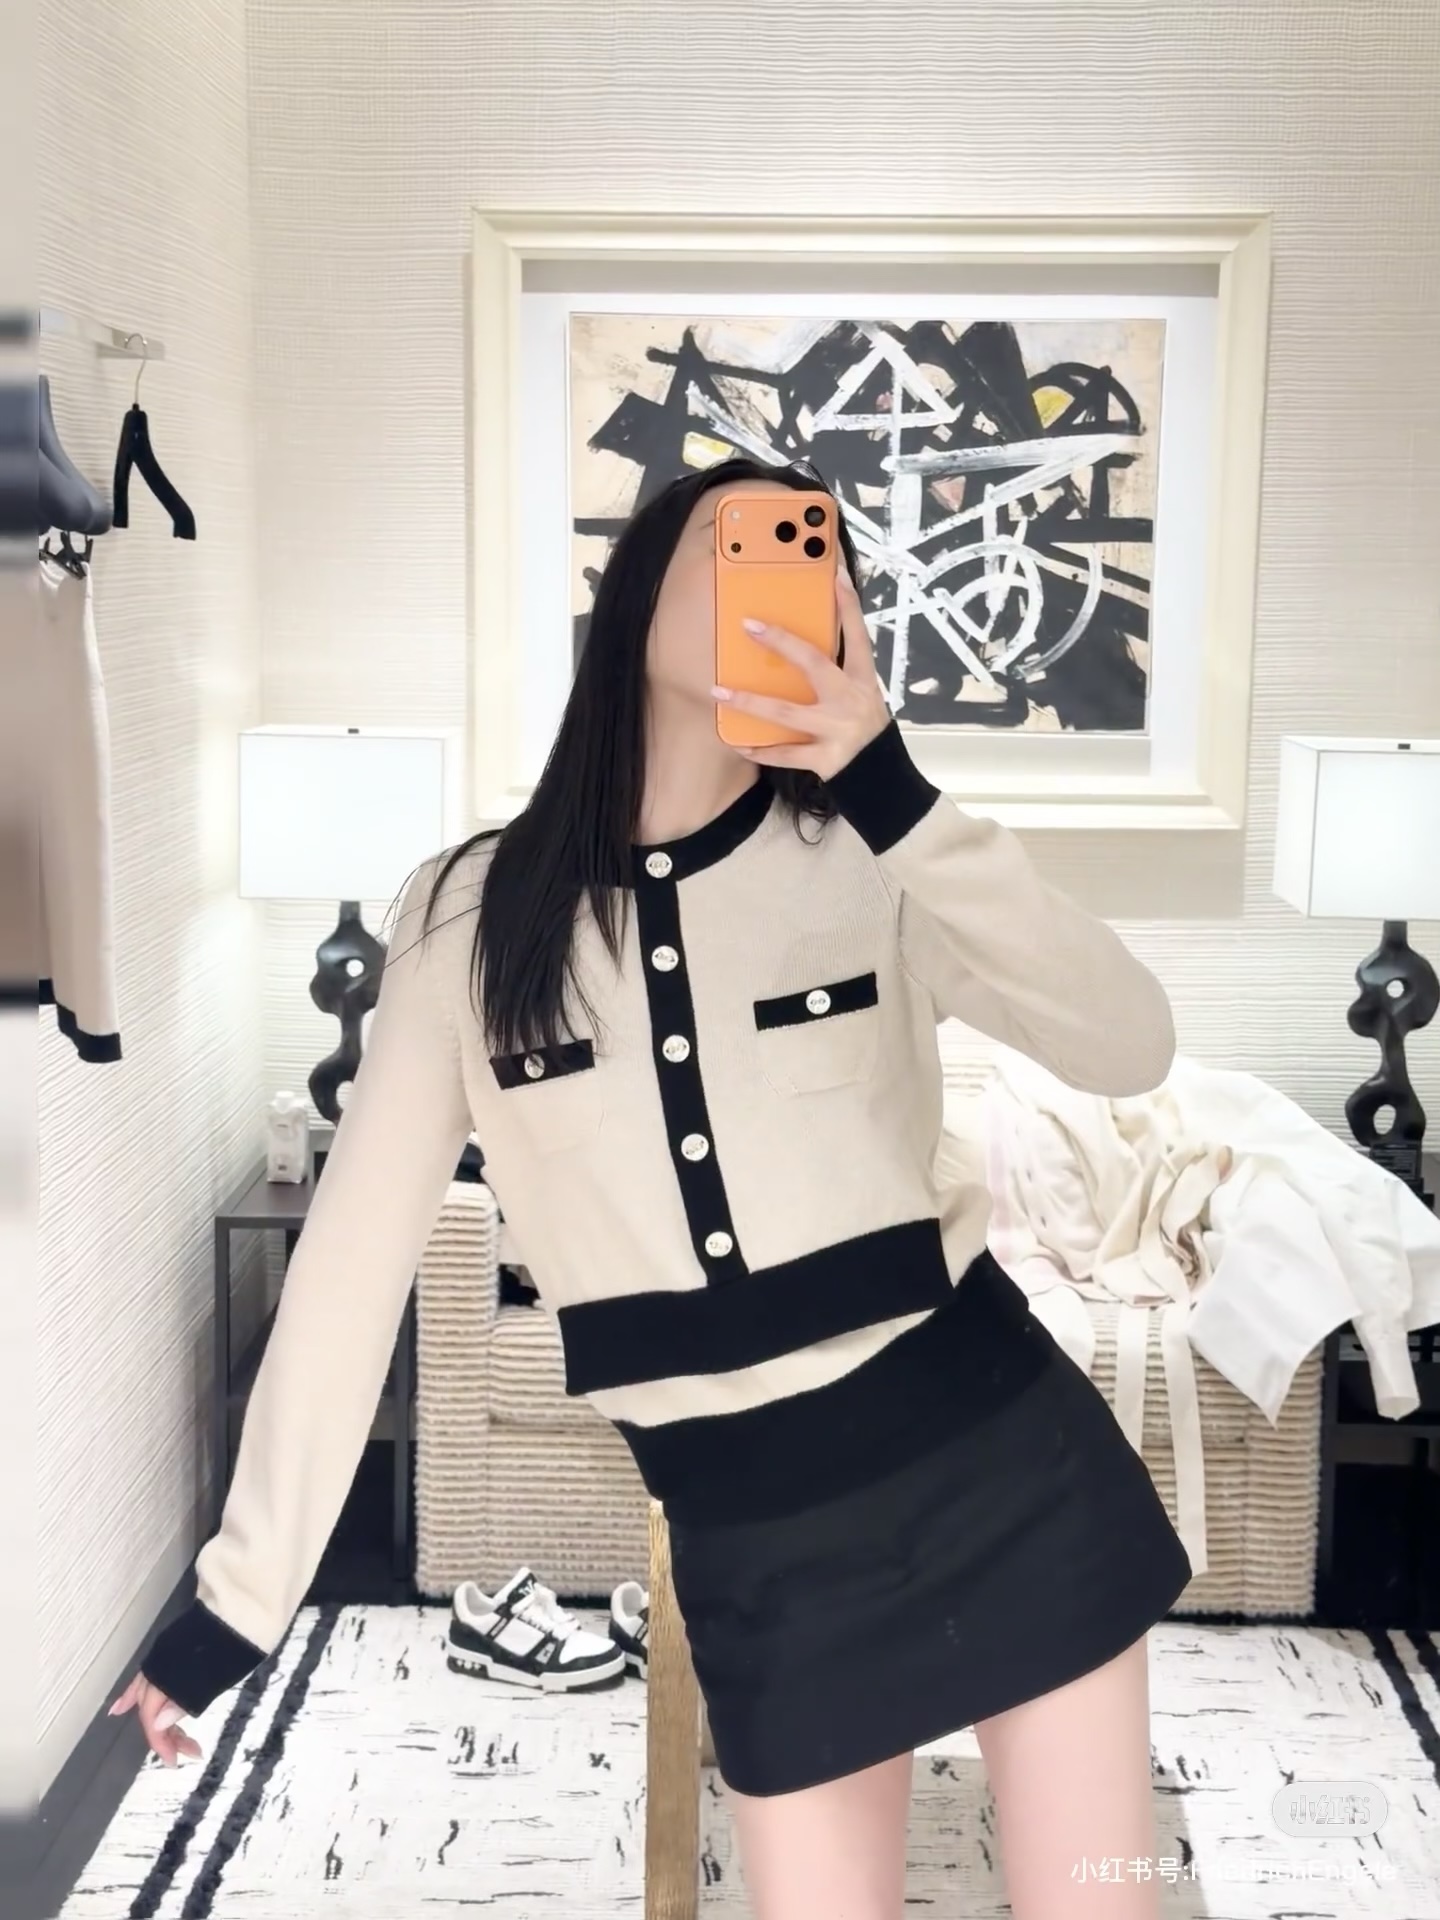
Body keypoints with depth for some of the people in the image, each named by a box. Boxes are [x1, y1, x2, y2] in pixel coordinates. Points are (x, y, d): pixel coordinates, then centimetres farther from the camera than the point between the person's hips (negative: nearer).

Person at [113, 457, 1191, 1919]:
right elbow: (357, 1255, -1)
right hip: (754, 1535, 0)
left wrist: (896, 793, -28)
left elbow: (1130, 1053, -18)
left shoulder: (869, 859, -5)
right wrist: (245, 1588, 0)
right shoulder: (474, 912, -3)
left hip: (997, 1456, 0)